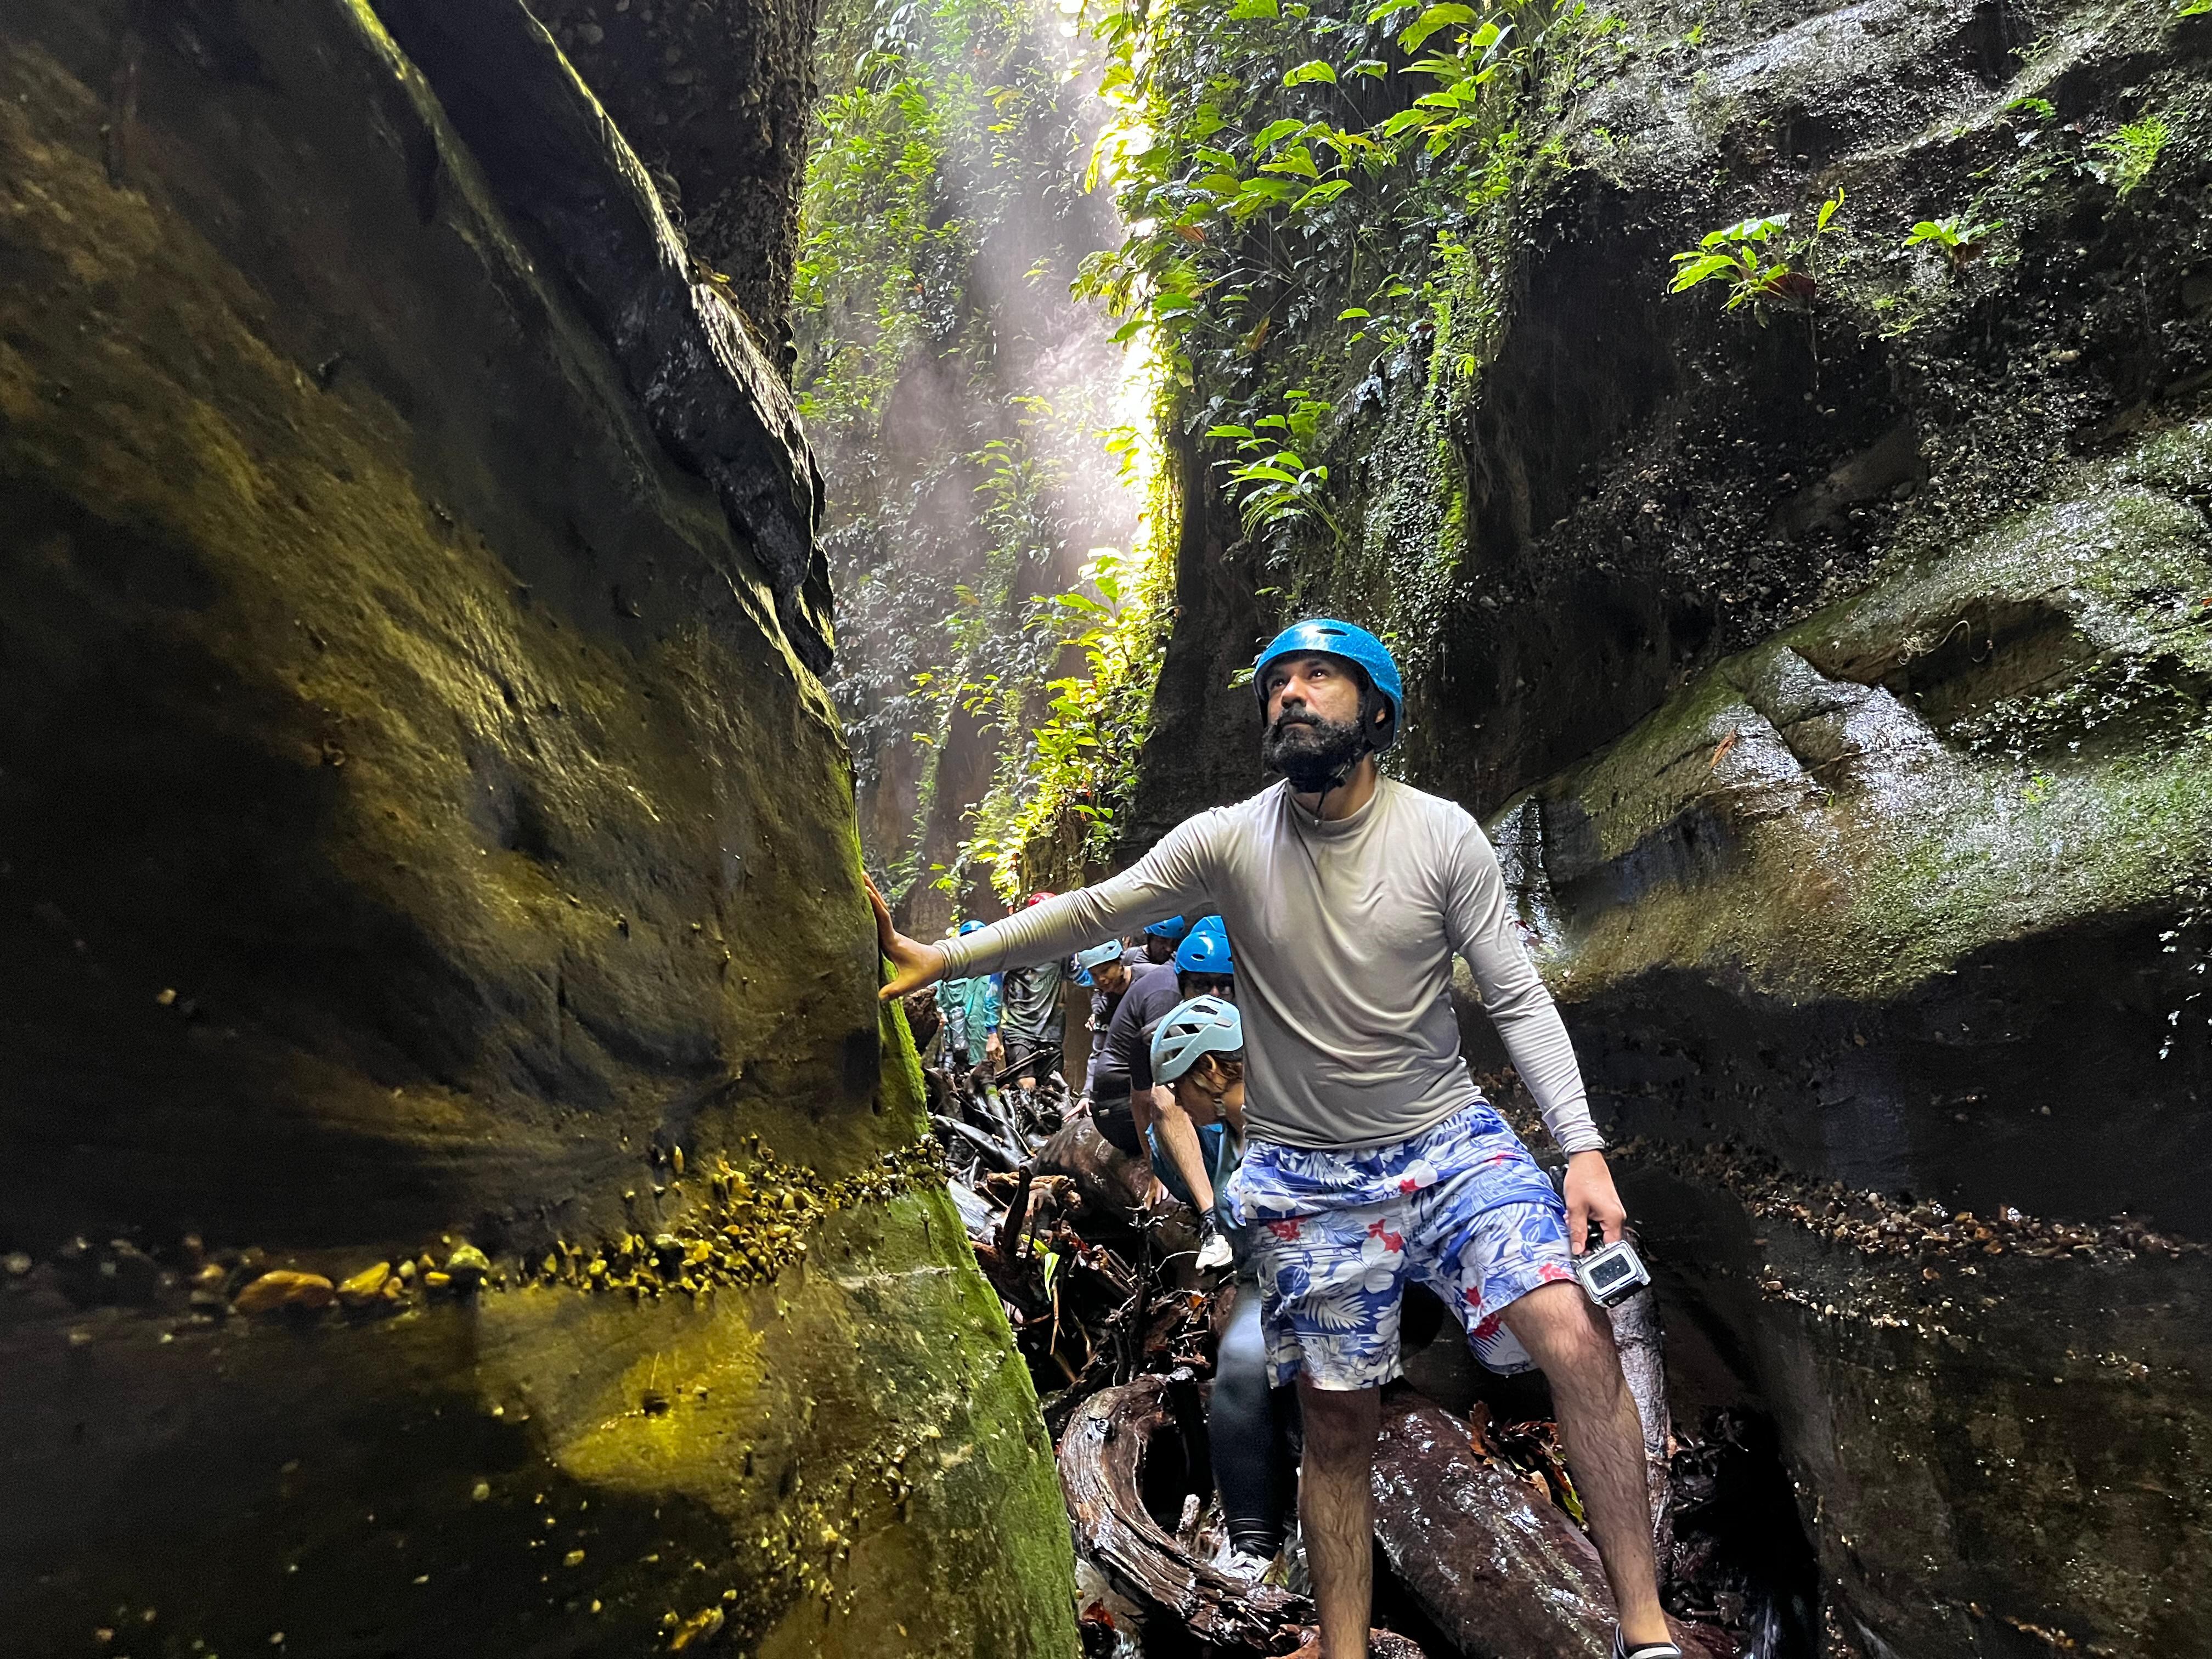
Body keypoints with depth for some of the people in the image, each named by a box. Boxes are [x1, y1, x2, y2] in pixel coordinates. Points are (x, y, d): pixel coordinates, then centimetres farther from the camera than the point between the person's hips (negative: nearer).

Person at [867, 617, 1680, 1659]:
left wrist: (1583, 1148, -15)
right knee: (1336, 1428, 8)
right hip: (1308, 1178, 1)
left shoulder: (1444, 836, -7)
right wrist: (940, 959, -17)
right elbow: (1090, 912, -8)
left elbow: (1518, 1001, -6)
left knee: (1578, 1340, -20)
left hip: (1450, 1141, 0)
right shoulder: (1230, 841, -6)